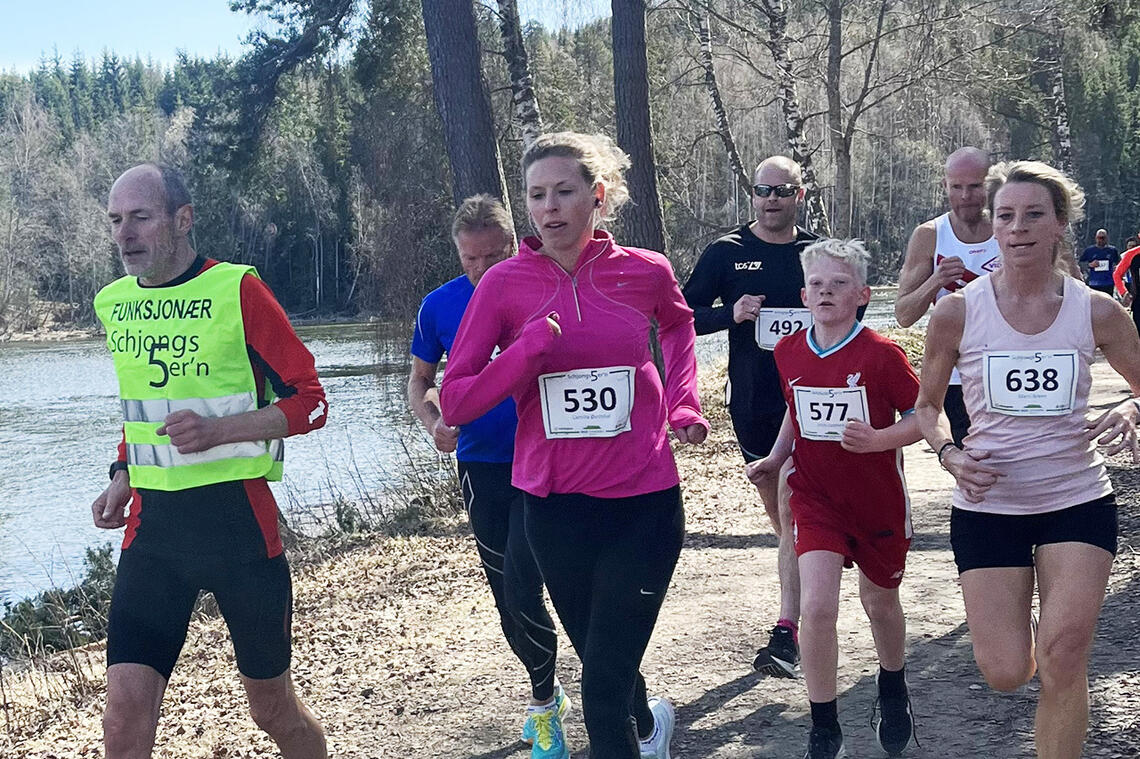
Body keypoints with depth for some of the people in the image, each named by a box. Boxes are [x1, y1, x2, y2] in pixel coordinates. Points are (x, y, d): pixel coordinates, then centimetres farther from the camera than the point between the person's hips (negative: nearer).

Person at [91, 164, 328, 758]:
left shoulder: (237, 290, -9)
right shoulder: (113, 303, 8)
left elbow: (309, 401, -8)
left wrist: (217, 430, -20)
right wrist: (123, 476, 10)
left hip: (237, 517, -4)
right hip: (152, 525, 4)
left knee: (271, 706, 10)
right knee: (126, 705, -8)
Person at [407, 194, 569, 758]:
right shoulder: (440, 306, 0)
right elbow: (419, 379, 12)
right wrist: (433, 423, -8)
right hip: (481, 464, 3)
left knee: (520, 589, -14)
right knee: (508, 596, 10)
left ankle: (544, 702, 8)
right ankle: (547, 694, 32)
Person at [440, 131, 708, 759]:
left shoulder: (646, 272, -3)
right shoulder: (504, 283, -7)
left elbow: (677, 323, 21)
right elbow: (454, 402, -8)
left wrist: (683, 404, 8)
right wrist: (531, 348, -21)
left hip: (644, 501, -1)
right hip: (555, 504, 2)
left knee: (602, 690, -8)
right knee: (605, 662, 22)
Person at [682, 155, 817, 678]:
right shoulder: (727, 253, 3)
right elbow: (681, 316, 1)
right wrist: (731, 314, -15)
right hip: (751, 403, 2)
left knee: (793, 511, -11)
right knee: (776, 508, 13)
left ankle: (786, 633, -12)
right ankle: (806, 589, 37)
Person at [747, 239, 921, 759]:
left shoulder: (881, 355, -16)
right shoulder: (789, 353, -2)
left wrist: (877, 438, -28)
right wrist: (775, 459, 4)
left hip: (878, 501, -2)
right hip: (816, 497, 2)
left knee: (880, 601, 18)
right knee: (817, 607, -15)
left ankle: (893, 691, 50)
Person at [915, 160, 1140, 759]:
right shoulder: (958, 312, -6)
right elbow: (927, 405, 7)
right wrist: (950, 455, -13)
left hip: (1078, 501, 0)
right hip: (987, 504, 0)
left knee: (1062, 659, -12)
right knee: (1005, 674, -1)